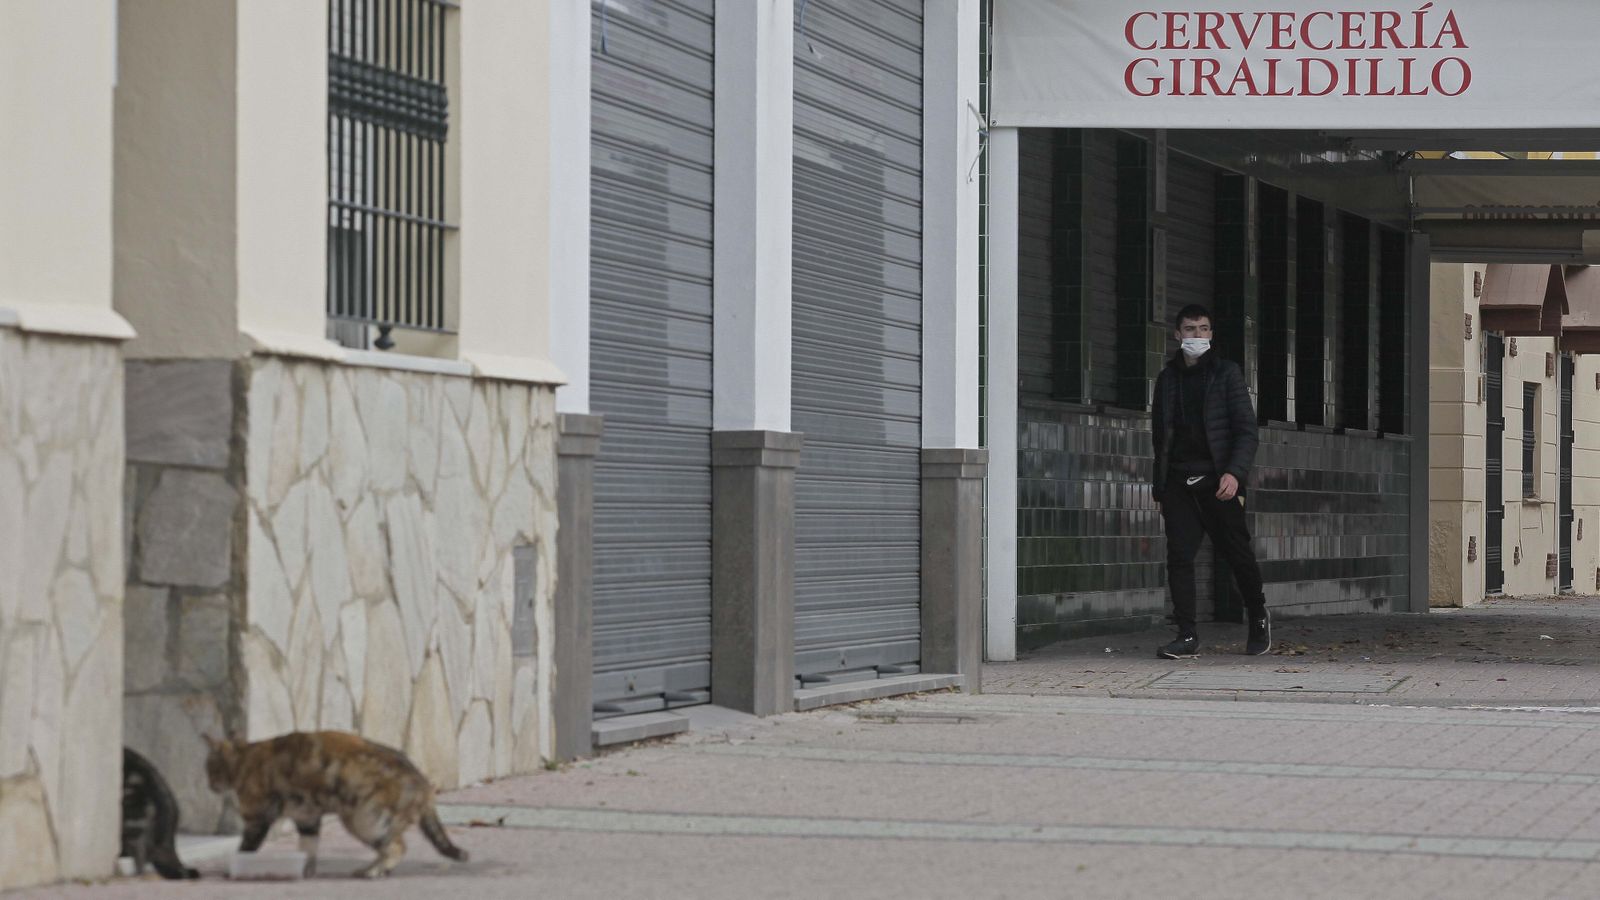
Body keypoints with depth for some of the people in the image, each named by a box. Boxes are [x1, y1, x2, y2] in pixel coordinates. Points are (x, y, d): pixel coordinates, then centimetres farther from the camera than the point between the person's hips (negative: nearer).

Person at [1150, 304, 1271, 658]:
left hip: (1217, 480, -3)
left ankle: (1258, 617, 26)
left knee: (1237, 553, 2)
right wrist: (1159, 486, 13)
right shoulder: (1168, 379, 15)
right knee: (1179, 556, -7)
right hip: (1179, 482, 3)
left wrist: (1234, 473, -17)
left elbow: (1247, 430, -2)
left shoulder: (1226, 373, 4)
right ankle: (1187, 637, -7)